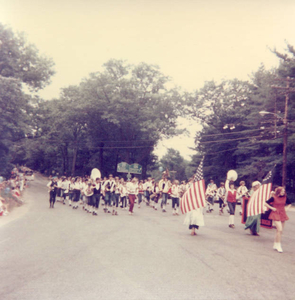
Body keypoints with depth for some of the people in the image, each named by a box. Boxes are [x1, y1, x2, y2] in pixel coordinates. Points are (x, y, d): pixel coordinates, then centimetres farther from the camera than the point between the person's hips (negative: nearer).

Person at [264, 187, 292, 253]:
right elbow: (266, 203, -5)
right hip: (276, 214, -5)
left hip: (283, 214, 5)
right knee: (279, 229, -16)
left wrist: (287, 208, 7)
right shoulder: (274, 197, -10)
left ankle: (275, 245, 21)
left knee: (280, 231, 8)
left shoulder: (285, 197, 3)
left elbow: (289, 203, 23)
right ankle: (278, 245, -5)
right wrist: (272, 208, -8)